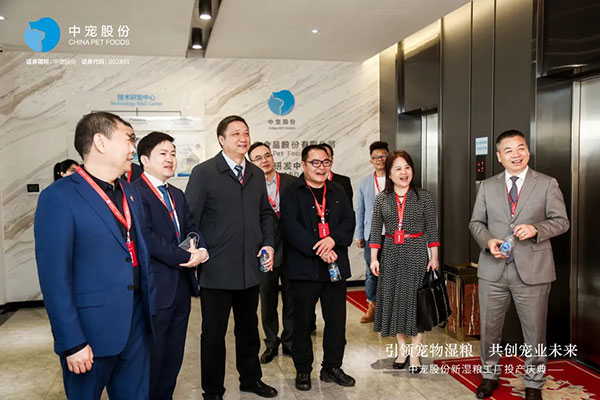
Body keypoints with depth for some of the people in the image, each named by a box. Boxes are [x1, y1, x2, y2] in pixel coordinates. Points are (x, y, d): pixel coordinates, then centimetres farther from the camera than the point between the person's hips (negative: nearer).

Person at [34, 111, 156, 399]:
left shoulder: (131, 193, 9)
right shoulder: (59, 197, -12)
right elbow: (54, 277, -15)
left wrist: (150, 311, 11)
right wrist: (71, 343, -15)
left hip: (136, 328, 6)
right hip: (90, 333, -6)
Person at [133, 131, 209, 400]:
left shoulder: (177, 195, 16)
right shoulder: (135, 192, -12)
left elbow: (191, 228, 13)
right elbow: (147, 237, -21)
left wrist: (201, 251, -8)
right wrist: (186, 256, -15)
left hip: (182, 287, 8)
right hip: (156, 290, -8)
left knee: (173, 359, 17)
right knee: (153, 360, 6)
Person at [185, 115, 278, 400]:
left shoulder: (256, 174, 9)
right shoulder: (203, 173, -8)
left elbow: (266, 213, 17)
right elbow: (189, 219, -8)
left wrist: (268, 244, 3)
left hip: (250, 268, 6)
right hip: (217, 270, -5)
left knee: (248, 328, 21)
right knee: (214, 333, 9)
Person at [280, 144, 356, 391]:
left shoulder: (337, 192, 13)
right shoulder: (291, 193, -2)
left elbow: (349, 220, 4)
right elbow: (291, 227, -13)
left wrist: (333, 239, -15)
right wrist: (318, 249, -20)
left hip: (336, 265, 4)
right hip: (304, 268, -4)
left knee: (336, 320, 11)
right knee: (303, 322, 7)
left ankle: (332, 367, 28)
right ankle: (303, 371, 23)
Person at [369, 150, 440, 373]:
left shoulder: (423, 197, -1)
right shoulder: (381, 199, 3)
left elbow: (432, 229, 1)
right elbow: (375, 230, 3)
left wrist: (434, 256, -3)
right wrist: (373, 258, -2)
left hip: (416, 254, -2)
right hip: (391, 255, 2)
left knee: (415, 300, 2)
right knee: (394, 300, 8)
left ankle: (415, 353, 16)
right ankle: (402, 349, 24)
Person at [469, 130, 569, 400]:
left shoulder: (547, 184, 2)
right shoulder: (487, 186, 8)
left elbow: (561, 221, 1)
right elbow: (476, 222, 9)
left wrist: (536, 229, -18)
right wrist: (488, 240, -11)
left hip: (532, 270, -2)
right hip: (493, 269, 2)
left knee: (535, 331, 9)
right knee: (489, 327, 13)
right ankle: (490, 375, 34)